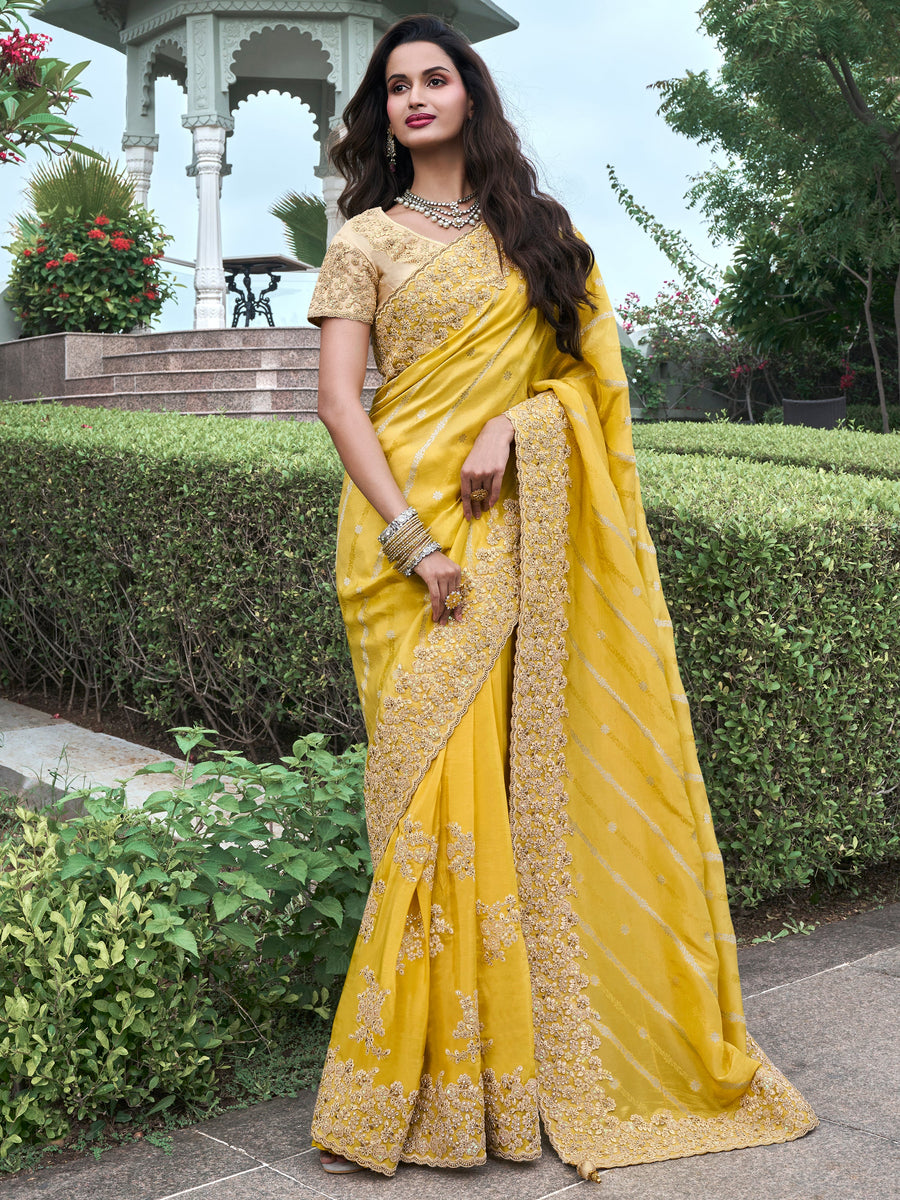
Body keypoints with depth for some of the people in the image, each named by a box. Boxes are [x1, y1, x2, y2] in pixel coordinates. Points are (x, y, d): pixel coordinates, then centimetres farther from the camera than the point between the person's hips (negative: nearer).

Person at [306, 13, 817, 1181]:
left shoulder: (541, 231, 17)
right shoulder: (366, 240, 9)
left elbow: (592, 368, 12)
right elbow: (339, 400, -1)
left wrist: (518, 423, -9)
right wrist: (410, 537, -12)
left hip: (521, 533, 2)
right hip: (409, 526, -2)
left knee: (533, 773, 0)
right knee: (439, 778, -8)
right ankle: (431, 1077, 3)